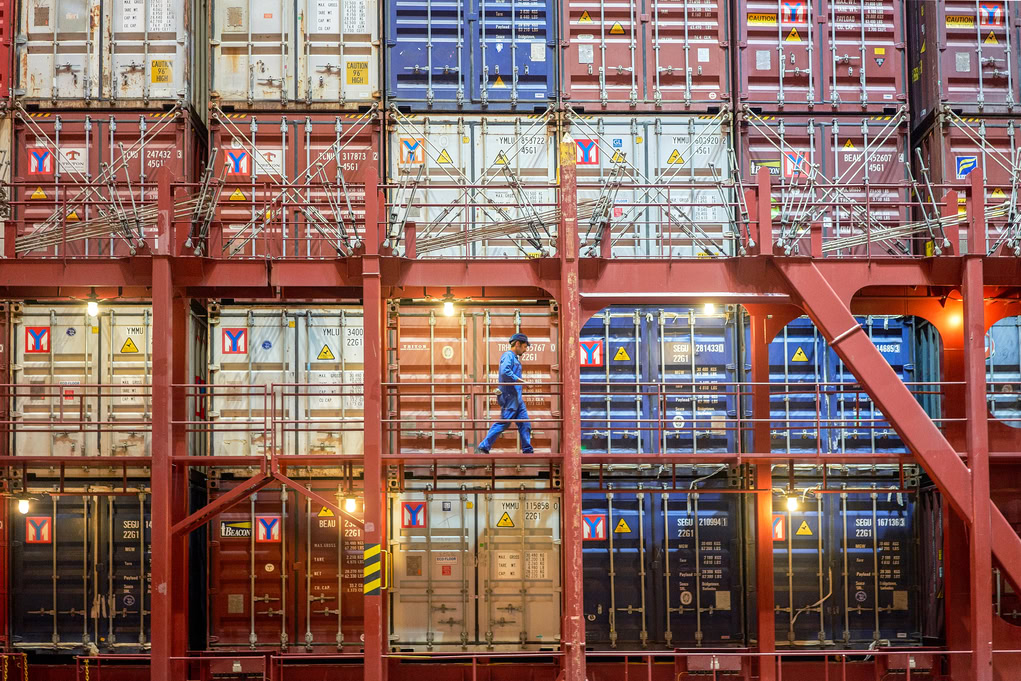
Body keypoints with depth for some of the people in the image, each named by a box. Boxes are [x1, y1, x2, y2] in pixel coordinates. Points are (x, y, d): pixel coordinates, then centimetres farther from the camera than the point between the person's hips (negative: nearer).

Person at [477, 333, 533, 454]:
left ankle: (527, 450, 7)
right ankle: (484, 446, -3)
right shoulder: (508, 356, -10)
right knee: (503, 423, -9)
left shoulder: (515, 358, 21)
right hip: (509, 397, -10)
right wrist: (519, 380, -20)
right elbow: (505, 371, -26)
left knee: (525, 424, 6)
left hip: (517, 398, 10)